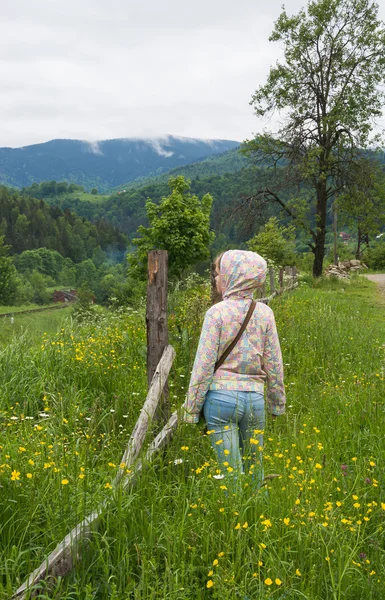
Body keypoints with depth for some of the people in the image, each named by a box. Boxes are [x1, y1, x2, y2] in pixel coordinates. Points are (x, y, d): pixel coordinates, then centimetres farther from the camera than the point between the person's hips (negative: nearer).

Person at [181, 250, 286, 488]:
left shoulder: (217, 312, -9)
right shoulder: (265, 312, 2)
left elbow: (204, 364, -8)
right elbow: (274, 363, 6)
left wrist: (191, 409, -1)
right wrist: (278, 403, 18)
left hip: (222, 395, -4)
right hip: (255, 397, 4)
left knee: (230, 470, 3)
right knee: (255, 468, 15)